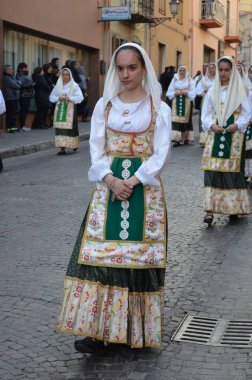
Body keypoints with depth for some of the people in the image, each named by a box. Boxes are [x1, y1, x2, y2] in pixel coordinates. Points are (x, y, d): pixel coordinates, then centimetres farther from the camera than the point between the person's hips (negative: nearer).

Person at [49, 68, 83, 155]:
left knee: (71, 128, -3)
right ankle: (62, 148, -4)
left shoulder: (74, 85, 1)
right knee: (60, 128, -4)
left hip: (70, 109, -3)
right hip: (59, 109, 3)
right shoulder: (58, 85, 11)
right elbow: (52, 97, 12)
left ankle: (74, 144, 18)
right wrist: (59, 98, -7)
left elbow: (80, 97, -7)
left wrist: (69, 98, -15)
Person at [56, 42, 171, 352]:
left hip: (144, 187, -1)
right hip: (108, 184, 2)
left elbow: (161, 154, -4)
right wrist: (111, 180, -14)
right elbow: (96, 149, 3)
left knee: (140, 252, 0)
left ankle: (138, 328, 9)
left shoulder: (159, 109, 3)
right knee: (102, 251, -6)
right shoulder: (104, 105, 9)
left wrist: (132, 182, -15)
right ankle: (98, 328, -3)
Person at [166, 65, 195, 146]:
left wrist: (186, 93, -14)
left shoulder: (189, 80, 7)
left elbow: (193, 93, 2)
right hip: (176, 102, 0)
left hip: (186, 102, 0)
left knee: (186, 120, 2)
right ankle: (176, 139, -12)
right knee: (176, 120, -9)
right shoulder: (174, 80, 10)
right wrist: (175, 93, -10)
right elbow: (169, 93, 7)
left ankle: (186, 138, 12)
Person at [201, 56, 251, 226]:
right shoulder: (212, 91, 9)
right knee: (212, 170, -7)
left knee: (233, 171, 0)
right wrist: (211, 125, -10)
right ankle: (211, 209, -9)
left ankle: (234, 208, 11)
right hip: (215, 135, 2)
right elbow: (206, 114, 9)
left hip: (234, 135, -2)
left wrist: (237, 125, -14)